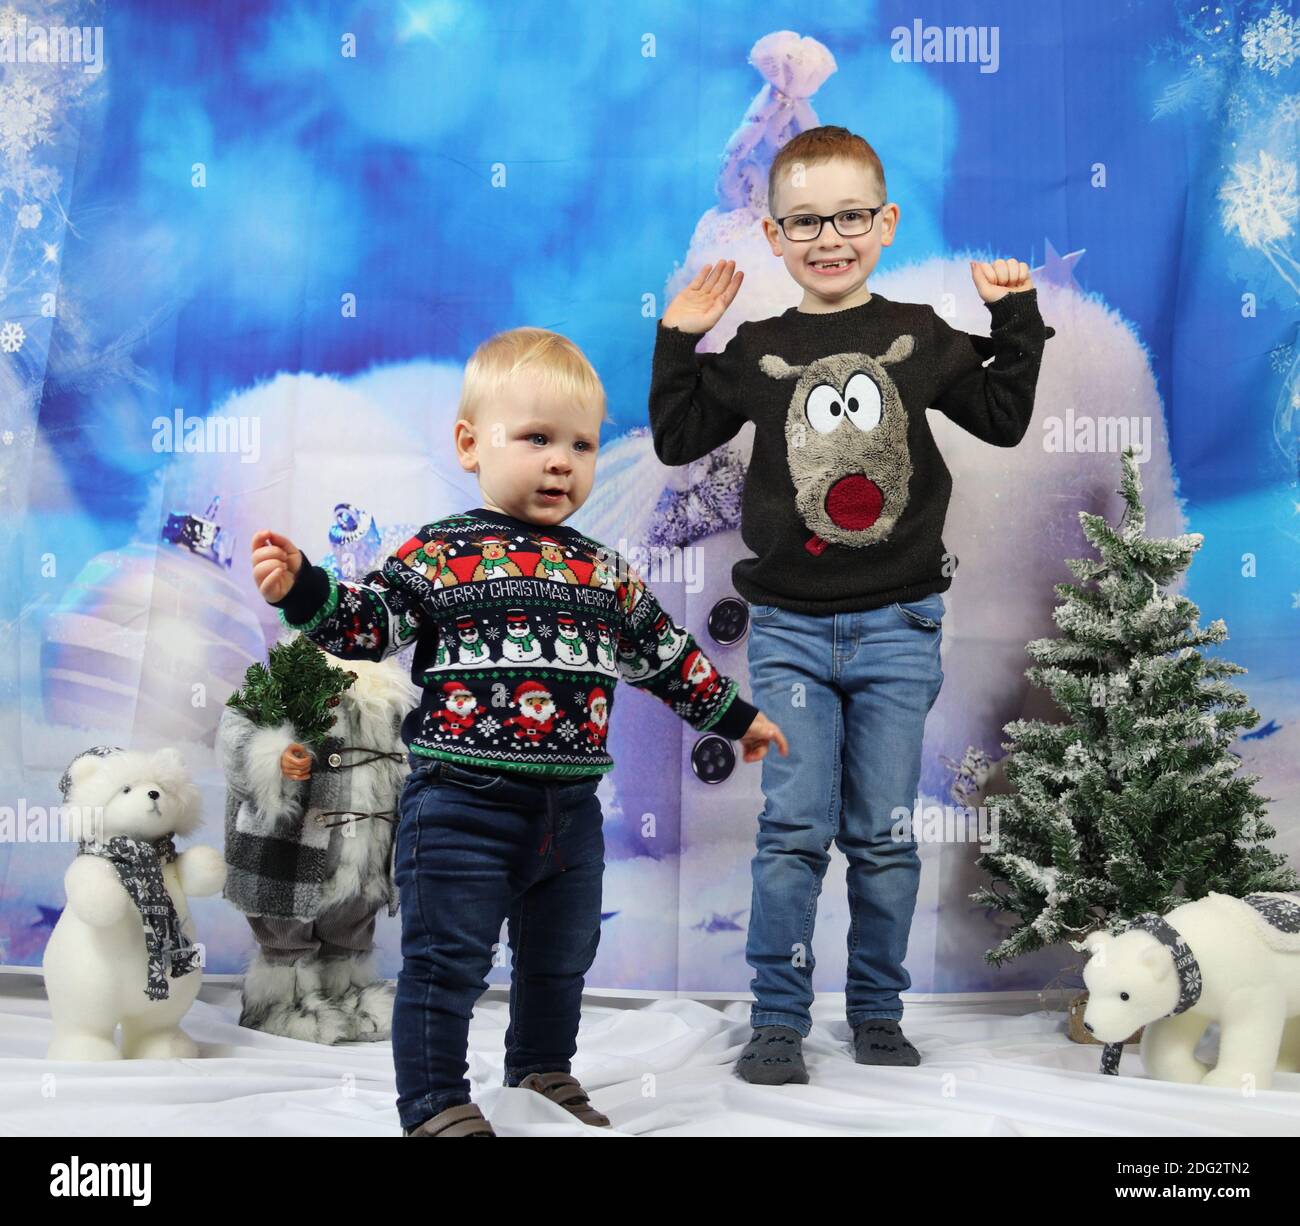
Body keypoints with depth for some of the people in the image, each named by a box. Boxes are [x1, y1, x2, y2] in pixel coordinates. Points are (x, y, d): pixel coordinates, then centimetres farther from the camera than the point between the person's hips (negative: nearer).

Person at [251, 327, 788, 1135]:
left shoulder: (607, 574, 9)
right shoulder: (439, 556, -5)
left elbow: (667, 654, 19)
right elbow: (368, 624, -9)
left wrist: (734, 715, 25)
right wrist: (301, 589, -26)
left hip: (570, 813, 6)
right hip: (462, 805, -5)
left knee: (560, 959, 21)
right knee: (447, 962, 2)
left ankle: (545, 1070, 42)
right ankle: (436, 1102, 17)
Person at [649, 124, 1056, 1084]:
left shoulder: (921, 337, 6)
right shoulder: (757, 353, 5)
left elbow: (1004, 420, 10)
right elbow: (679, 439, 9)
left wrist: (1015, 317, 5)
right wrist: (678, 339, 3)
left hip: (897, 627, 1)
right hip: (790, 628, 0)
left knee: (885, 833, 7)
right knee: (794, 827, -2)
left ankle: (878, 1011, 22)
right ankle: (778, 1020, 10)